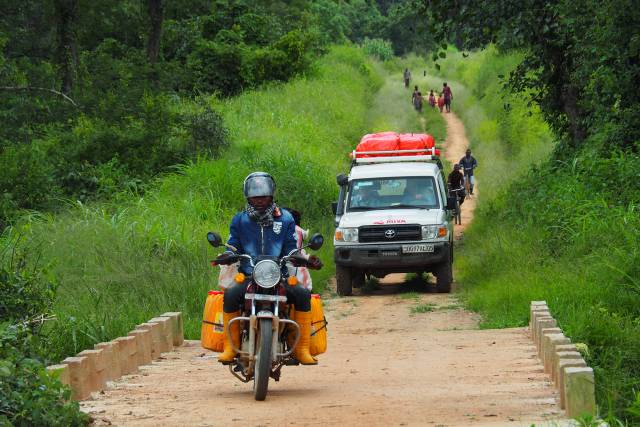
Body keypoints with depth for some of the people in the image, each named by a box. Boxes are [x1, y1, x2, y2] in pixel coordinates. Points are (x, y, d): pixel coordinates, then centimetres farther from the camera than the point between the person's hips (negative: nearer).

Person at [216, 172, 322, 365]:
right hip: (248, 278, 0)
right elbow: (233, 246, 7)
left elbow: (291, 248, 9)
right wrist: (227, 256, -16)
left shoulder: (285, 219, 12)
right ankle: (230, 346, -21)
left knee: (303, 295, -27)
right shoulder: (239, 220, 12)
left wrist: (305, 259, -11)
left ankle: (302, 348, -20)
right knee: (230, 295, -32)